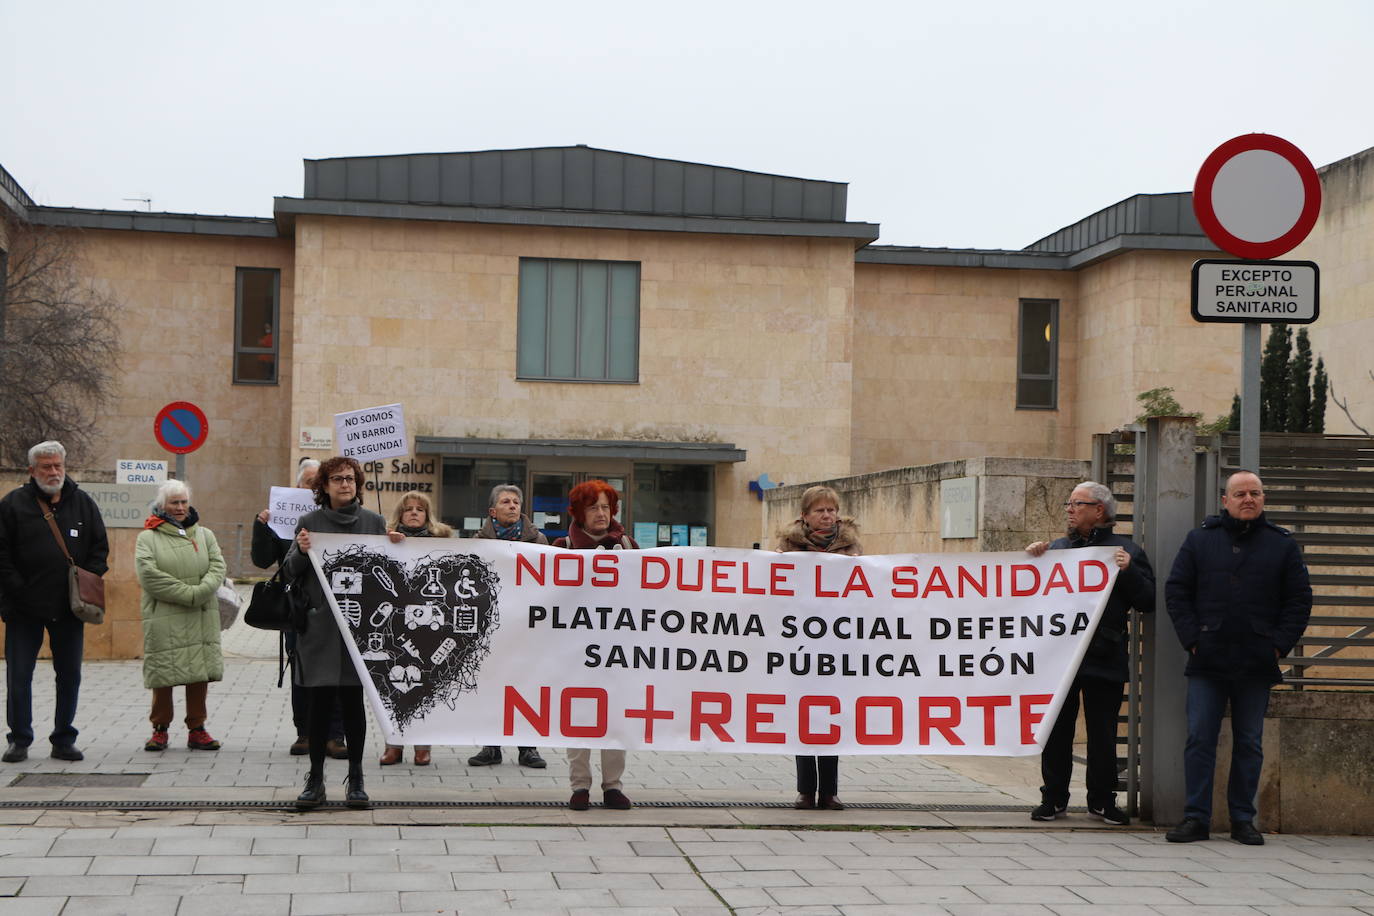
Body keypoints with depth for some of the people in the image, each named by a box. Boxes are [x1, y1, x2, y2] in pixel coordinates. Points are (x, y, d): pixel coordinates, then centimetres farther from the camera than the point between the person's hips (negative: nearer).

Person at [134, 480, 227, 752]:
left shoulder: (204, 535, 16)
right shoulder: (148, 538, 3)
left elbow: (217, 567, 4)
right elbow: (147, 574, -11)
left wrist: (201, 591, -16)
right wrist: (187, 594, -15)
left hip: (202, 618, 3)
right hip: (163, 617, -3)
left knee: (200, 672, 2)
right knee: (162, 671, -1)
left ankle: (197, 729, 12)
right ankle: (160, 729, 13)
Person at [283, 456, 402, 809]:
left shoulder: (374, 522, 7)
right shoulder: (310, 522, 5)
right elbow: (290, 570, 3)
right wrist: (301, 552, -17)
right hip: (320, 627, 0)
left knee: (353, 701, 3)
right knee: (320, 701, 0)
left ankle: (356, 779, 11)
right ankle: (315, 779, 8)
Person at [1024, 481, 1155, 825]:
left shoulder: (1125, 550, 4)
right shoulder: (1058, 547, 14)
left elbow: (1147, 601, -1)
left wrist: (1128, 570, -15)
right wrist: (1033, 558, 0)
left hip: (1104, 658, -3)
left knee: (1102, 732, 5)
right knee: (1056, 730, 5)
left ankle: (1102, 800, 17)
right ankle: (1053, 799, 15)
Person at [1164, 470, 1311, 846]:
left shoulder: (1283, 545, 7)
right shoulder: (1199, 539, 7)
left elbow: (1299, 600, 6)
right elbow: (1176, 591, 5)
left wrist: (1279, 645, -4)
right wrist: (1192, 638, -4)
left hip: (1257, 666, 0)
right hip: (1207, 661, 0)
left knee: (1250, 744, 6)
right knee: (1200, 740, -2)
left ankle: (1243, 821, 14)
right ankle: (1196, 818, 3)